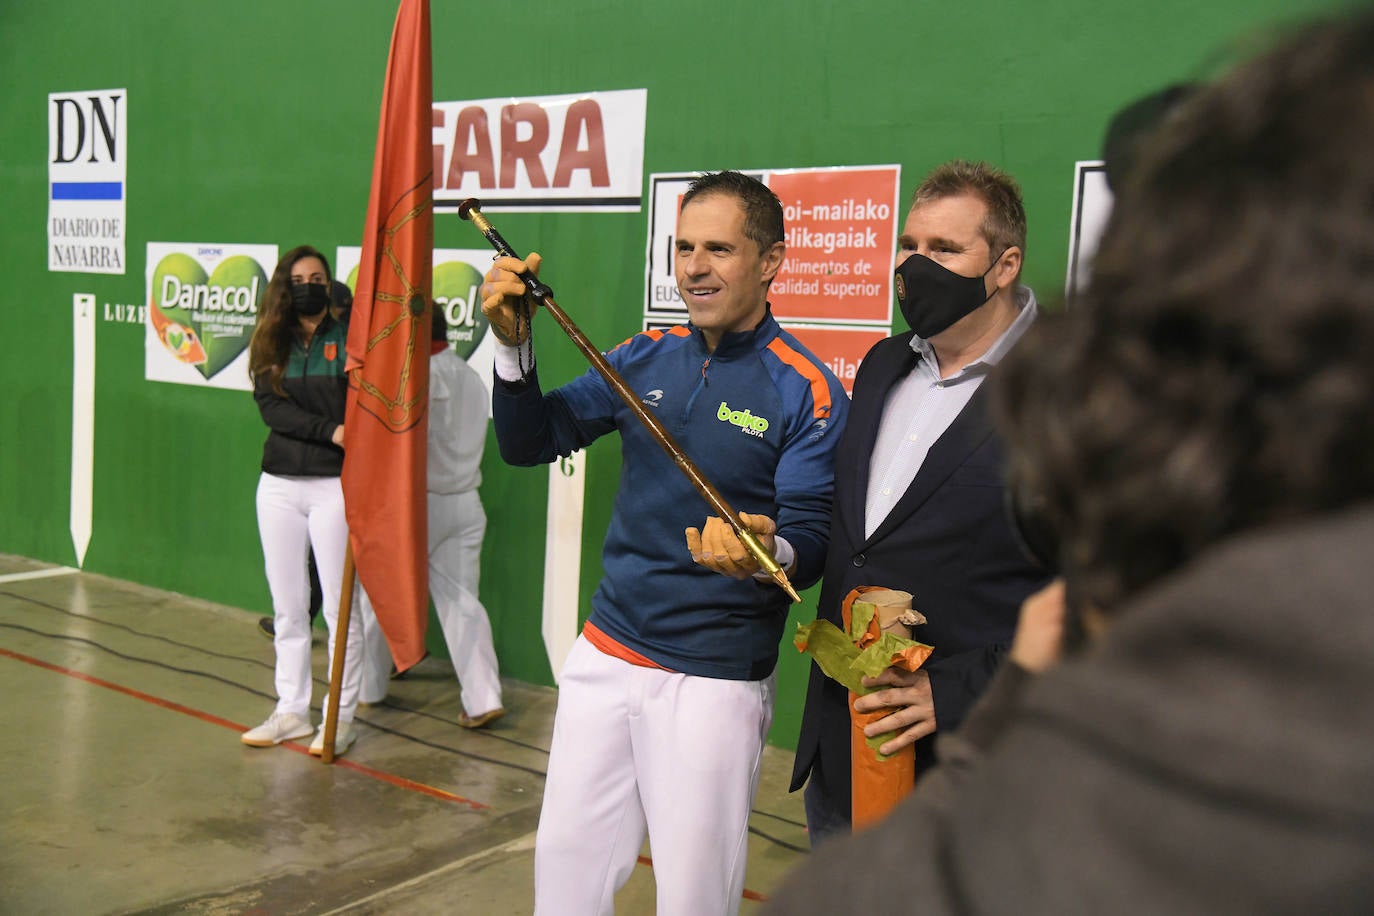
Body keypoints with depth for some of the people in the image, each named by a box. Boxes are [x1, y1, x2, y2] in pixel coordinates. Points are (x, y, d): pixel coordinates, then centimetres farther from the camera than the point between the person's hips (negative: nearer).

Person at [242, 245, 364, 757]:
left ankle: (341, 716, 9)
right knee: (287, 606, 11)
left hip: (334, 484, -4)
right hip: (279, 484, 4)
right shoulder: (271, 344, 10)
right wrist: (330, 430, -17)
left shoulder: (348, 337, 0)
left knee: (339, 606, -1)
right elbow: (271, 406, -4)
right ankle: (292, 711, 21)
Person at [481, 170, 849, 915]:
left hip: (716, 679, -5)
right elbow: (529, 444, 3)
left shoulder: (807, 392, -11)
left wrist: (769, 551, -37)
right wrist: (514, 345, -13)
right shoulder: (644, 359, 4)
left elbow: (812, 542, -14)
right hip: (604, 653, 5)